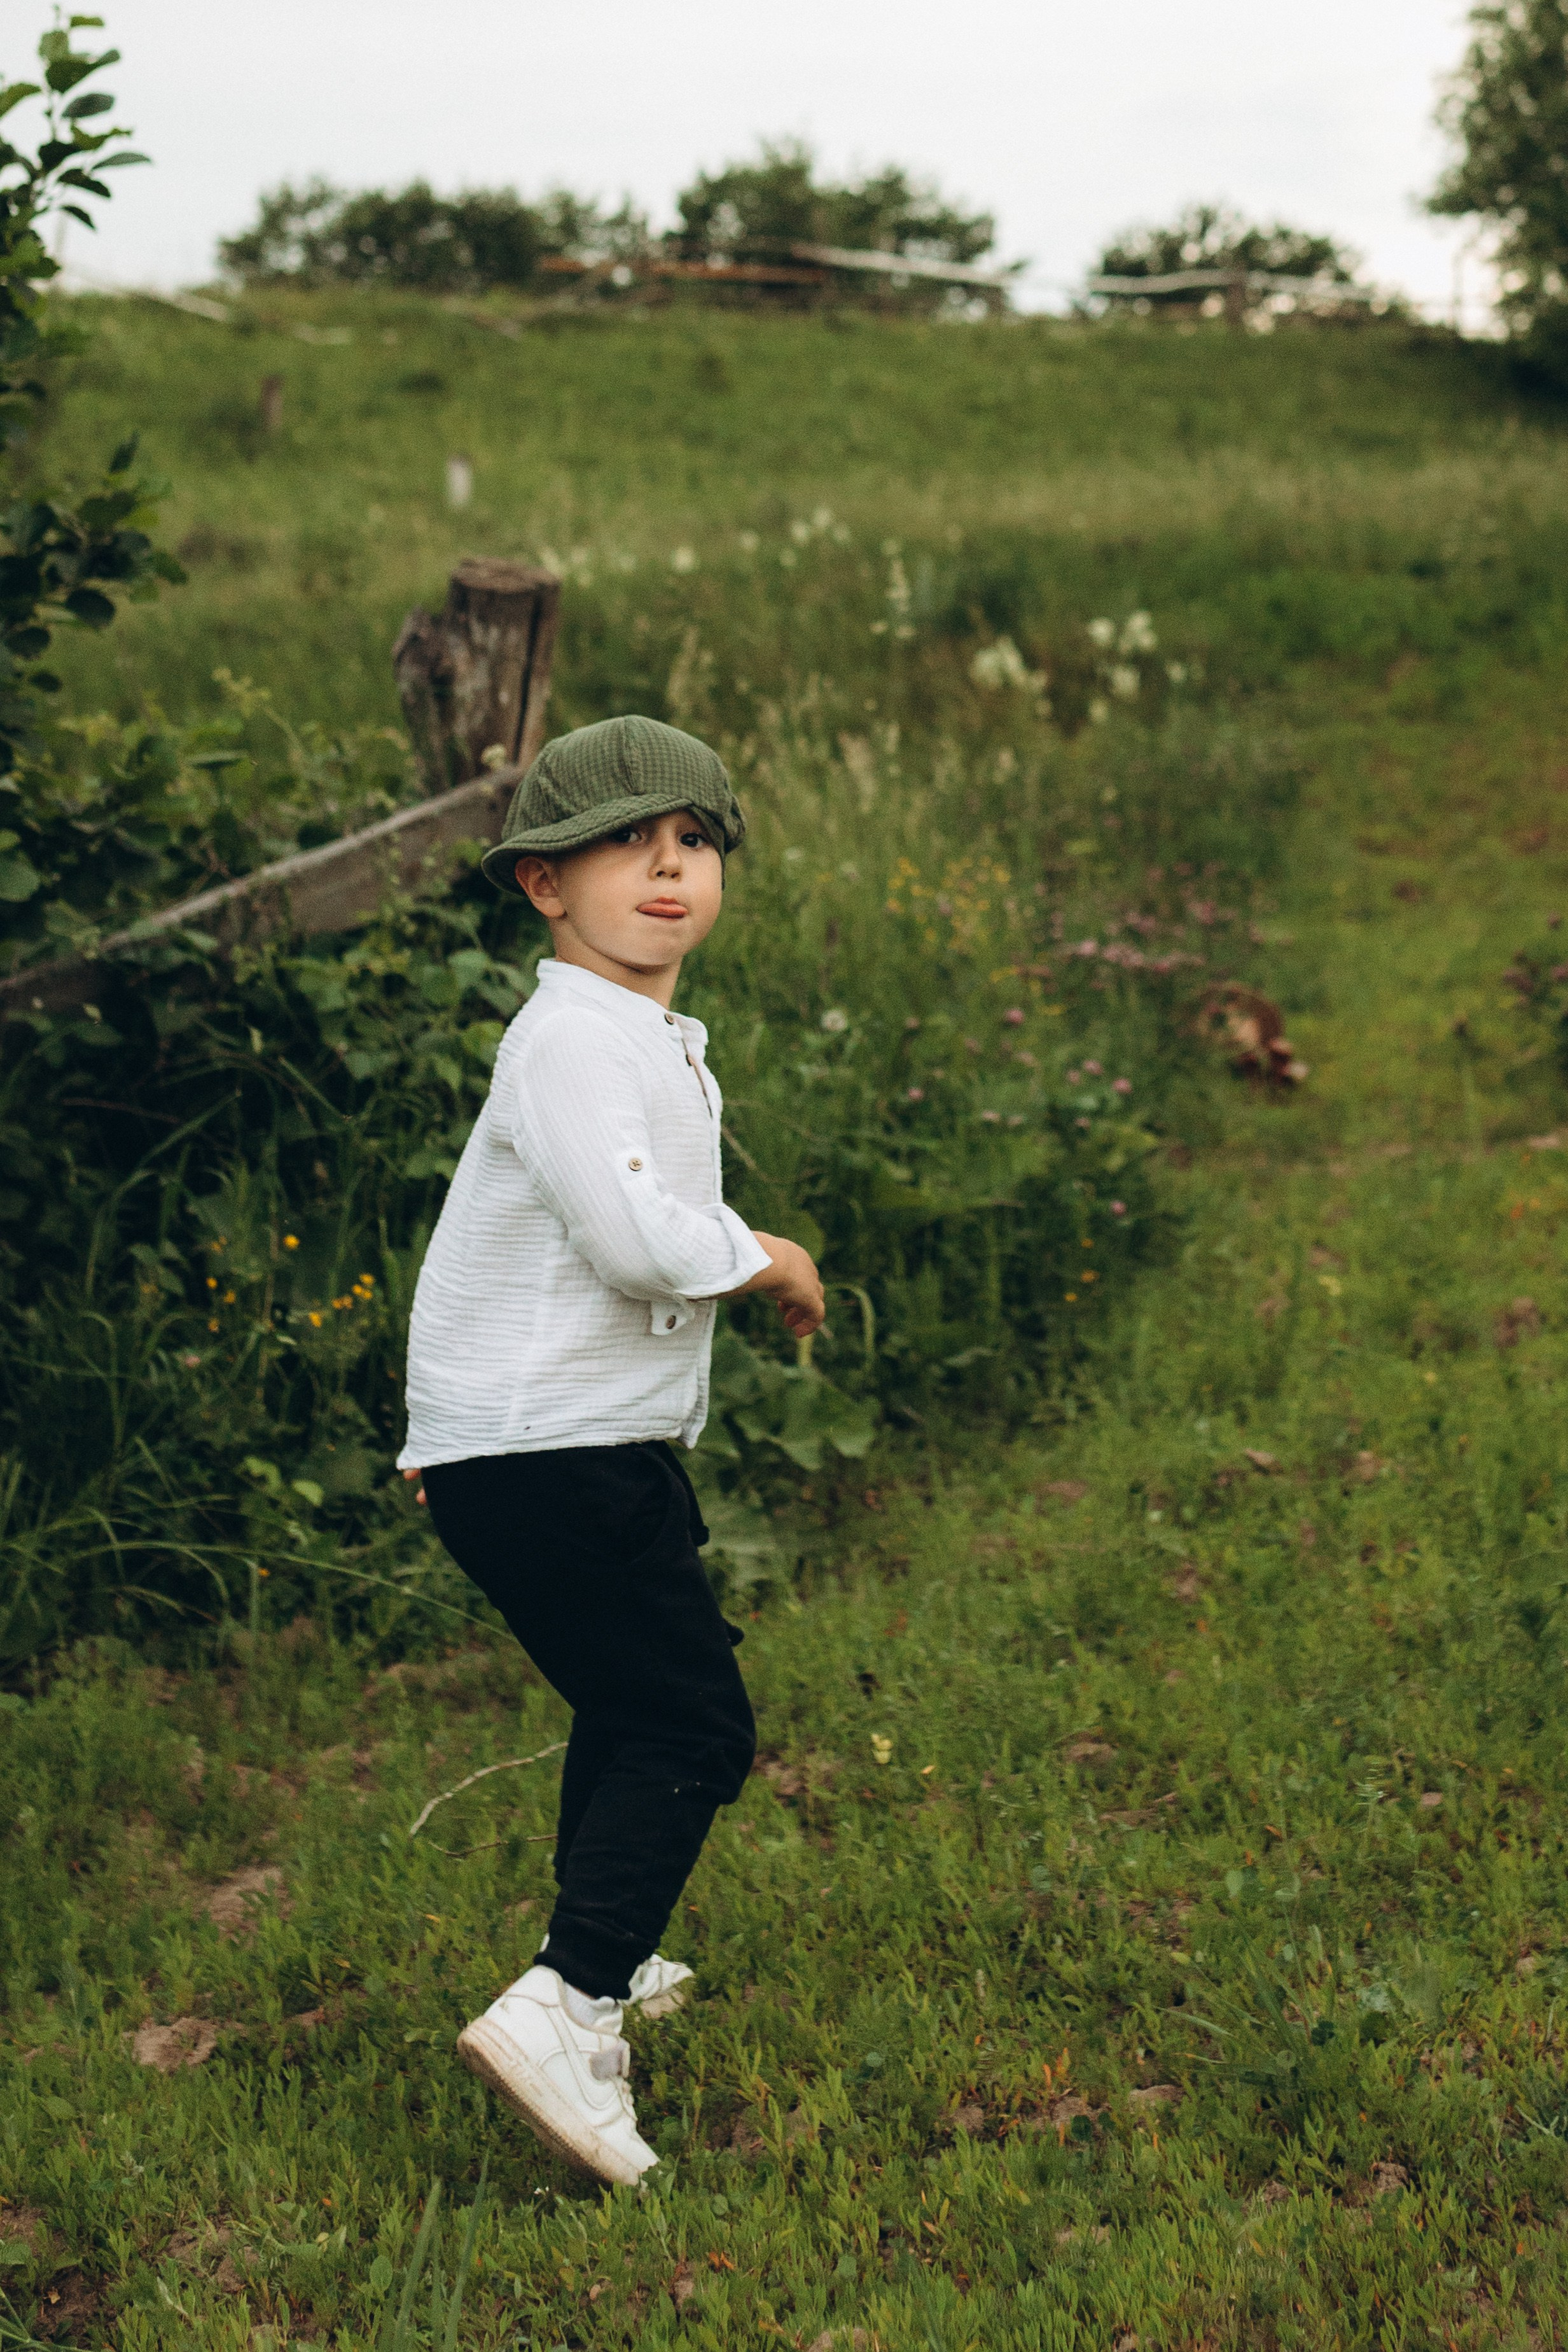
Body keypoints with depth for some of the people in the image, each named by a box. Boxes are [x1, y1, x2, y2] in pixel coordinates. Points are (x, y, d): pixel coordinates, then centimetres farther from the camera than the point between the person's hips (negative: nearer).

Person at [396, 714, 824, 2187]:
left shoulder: (647, 1041, 16)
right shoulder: (570, 1036, -19)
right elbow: (635, 1235, -32)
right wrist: (768, 1263, -12)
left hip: (597, 1443, 11)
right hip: (552, 1459, -11)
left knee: (633, 1706, 25)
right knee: (694, 1729, -12)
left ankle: (599, 1957, 43)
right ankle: (565, 2014, -15)